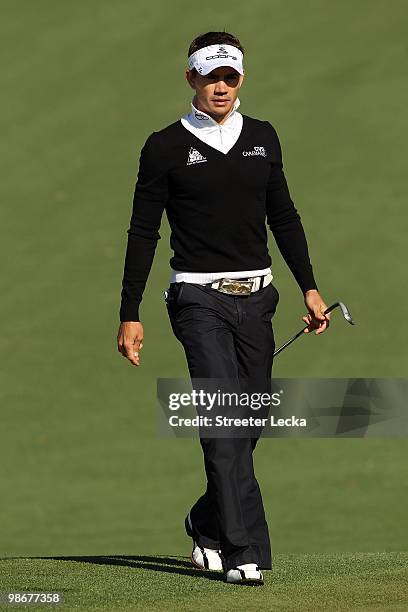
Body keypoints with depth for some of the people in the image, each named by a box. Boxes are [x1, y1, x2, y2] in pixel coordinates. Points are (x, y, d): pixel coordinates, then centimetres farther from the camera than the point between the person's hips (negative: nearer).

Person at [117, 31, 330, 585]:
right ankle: (244, 553, -18)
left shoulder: (262, 138, 13)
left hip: (256, 298, 5)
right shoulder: (166, 147, 0)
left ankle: (208, 525, 29)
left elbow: (283, 217, 20)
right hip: (199, 300, -5)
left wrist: (309, 288, 14)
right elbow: (143, 233, 1)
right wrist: (130, 315, -2)